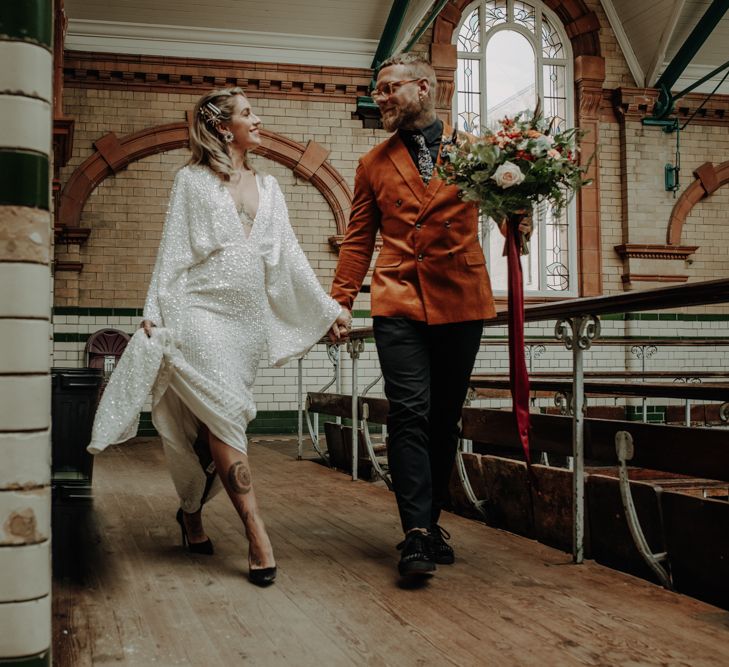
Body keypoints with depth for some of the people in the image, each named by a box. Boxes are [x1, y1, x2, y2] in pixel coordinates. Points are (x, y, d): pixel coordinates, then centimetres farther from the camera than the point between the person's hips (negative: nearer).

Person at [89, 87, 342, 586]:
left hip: (250, 316, 5)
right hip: (203, 311, -4)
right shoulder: (194, 180, 5)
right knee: (225, 416, -14)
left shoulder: (268, 186, 18)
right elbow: (174, 251, 1)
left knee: (215, 423, 5)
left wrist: (329, 308, 13)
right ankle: (257, 532, -17)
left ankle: (192, 512, 23)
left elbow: (289, 256, 17)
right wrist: (157, 315, -7)